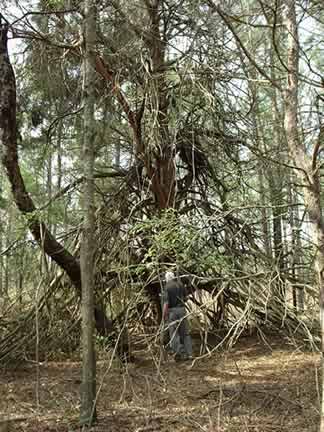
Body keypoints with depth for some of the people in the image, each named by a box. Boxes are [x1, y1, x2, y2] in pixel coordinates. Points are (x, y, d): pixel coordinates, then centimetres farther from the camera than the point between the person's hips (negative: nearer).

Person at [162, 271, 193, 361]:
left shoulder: (167, 287, -9)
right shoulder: (181, 284, 7)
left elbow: (166, 302, -14)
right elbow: (185, 298, 14)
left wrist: (164, 315, -8)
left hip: (172, 310, -5)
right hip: (182, 309, 5)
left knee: (173, 333, 3)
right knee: (185, 332, 10)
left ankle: (179, 352, -3)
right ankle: (189, 353, 10)